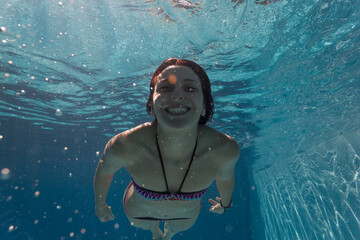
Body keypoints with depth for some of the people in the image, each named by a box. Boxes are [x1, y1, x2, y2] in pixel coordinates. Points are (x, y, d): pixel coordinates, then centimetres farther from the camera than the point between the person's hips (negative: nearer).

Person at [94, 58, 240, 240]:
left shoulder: (225, 149, -37)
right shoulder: (124, 146, -41)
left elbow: (225, 177, -12)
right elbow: (103, 172, -17)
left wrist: (225, 203, 9)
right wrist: (100, 205, 2)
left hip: (187, 214, 2)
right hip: (139, 211, -1)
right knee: (144, 225, 34)